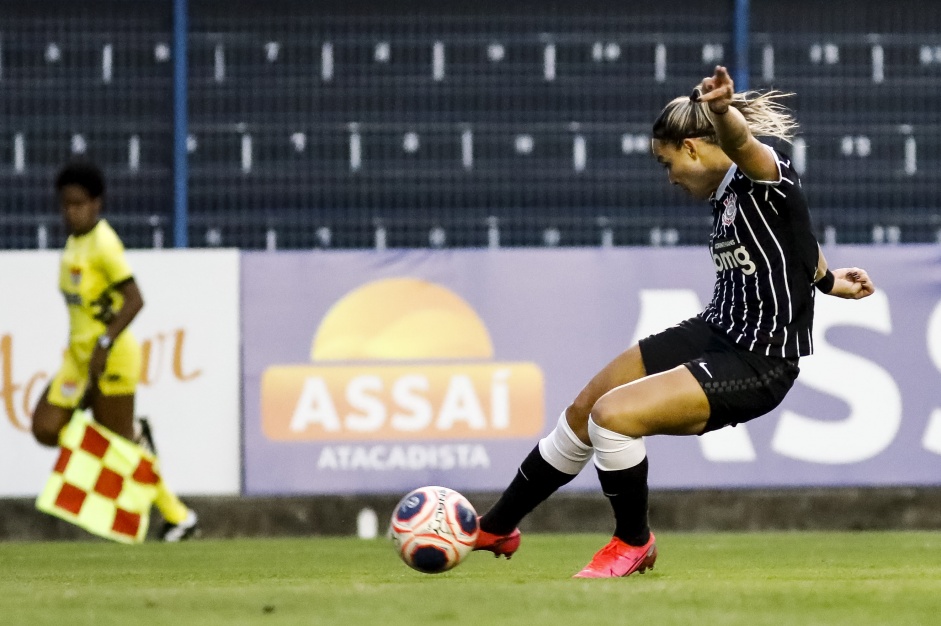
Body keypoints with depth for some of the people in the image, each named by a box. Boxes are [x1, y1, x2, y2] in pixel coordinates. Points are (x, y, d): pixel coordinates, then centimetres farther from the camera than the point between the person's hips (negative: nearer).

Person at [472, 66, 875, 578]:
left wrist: (723, 111, -68)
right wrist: (826, 280, 43)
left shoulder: (765, 180, -20)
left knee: (613, 415, -22)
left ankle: (634, 542, 3)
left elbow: (741, 142, -45)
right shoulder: (725, 196, 7)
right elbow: (790, 240, 26)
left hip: (758, 367, -10)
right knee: (581, 413, 14)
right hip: (714, 333, 10)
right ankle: (496, 528, 33)